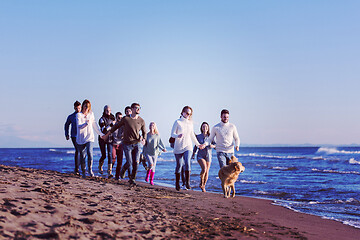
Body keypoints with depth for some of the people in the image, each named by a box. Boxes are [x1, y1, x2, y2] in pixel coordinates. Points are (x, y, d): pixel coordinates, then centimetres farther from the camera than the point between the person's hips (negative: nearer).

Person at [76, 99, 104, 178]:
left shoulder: (91, 114, 9)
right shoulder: (78, 115, -2)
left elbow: (95, 125, 19)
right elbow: (79, 126, -15)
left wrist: (101, 134, 22)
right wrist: (86, 123, -34)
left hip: (90, 137, 1)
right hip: (81, 138, -1)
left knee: (89, 152, -20)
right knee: (82, 155, 2)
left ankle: (90, 169, -5)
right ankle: (83, 172, 15)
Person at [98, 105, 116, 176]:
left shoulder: (112, 118, 7)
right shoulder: (102, 119, -9)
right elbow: (103, 130, -20)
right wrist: (111, 125, -27)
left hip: (110, 139, 3)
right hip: (102, 139, -3)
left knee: (110, 155, -10)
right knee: (104, 155, 1)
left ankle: (109, 172, -13)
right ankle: (100, 167, 32)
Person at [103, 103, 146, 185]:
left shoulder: (141, 121, 4)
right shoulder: (126, 119, -4)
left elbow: (144, 132, 17)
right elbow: (116, 126, 9)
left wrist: (144, 139, -4)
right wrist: (107, 134, 15)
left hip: (137, 144, 2)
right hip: (127, 144, -2)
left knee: (136, 162, -7)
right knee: (129, 163, -5)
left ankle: (132, 179, 8)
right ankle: (123, 169, 29)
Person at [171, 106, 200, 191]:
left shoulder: (190, 123, 12)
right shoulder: (177, 122, 0)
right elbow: (172, 134, -4)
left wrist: (198, 144, 29)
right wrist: (178, 135, -25)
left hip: (188, 146, 2)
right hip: (178, 147, -2)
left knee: (187, 162, -19)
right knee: (179, 165, 3)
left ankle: (187, 182, -19)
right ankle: (177, 183, 16)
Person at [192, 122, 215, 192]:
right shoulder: (198, 136, 1)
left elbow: (215, 146, 3)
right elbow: (196, 146, 12)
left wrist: (212, 146, -19)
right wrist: (193, 155, 10)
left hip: (208, 156, 2)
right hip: (200, 155, -2)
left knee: (206, 172, 4)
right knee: (204, 168, -25)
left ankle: (203, 186, 20)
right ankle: (201, 182, -5)